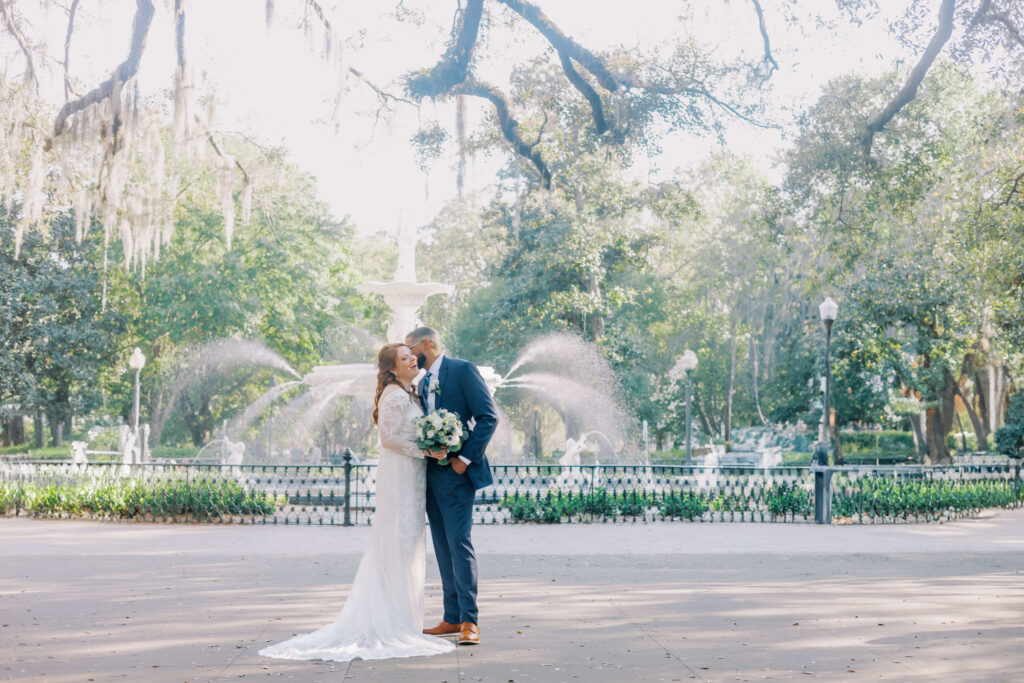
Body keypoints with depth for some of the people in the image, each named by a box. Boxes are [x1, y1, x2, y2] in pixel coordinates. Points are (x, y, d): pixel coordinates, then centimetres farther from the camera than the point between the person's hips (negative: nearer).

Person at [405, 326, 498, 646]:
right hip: (431, 473, 8)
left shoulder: (462, 369, -5)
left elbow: (488, 417, -12)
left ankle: (469, 621, -10)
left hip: (456, 472, -8)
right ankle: (452, 618, 13)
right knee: (443, 547, 9)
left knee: (459, 542, -12)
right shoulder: (423, 383, 19)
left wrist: (465, 458, -16)